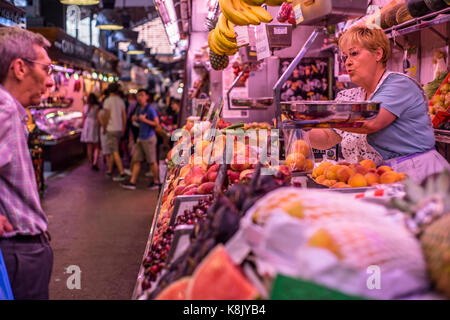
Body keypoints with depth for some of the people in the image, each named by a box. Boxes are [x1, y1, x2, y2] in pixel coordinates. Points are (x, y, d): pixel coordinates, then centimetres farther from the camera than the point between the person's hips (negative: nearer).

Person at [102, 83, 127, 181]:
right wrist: (123, 129, 16)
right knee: (113, 150, 16)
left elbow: (106, 116, -13)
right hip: (119, 129, 7)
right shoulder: (121, 101, 7)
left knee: (115, 152, -8)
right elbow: (124, 116, 9)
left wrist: (104, 128, -1)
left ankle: (122, 173, -13)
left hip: (111, 129, -7)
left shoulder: (107, 101, -10)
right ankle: (109, 171, 23)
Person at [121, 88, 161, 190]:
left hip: (149, 138, -8)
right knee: (136, 160, 6)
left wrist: (144, 120, -19)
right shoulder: (140, 109, 13)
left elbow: (156, 123, -15)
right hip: (141, 138, 8)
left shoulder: (150, 109, -12)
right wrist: (136, 119, 4)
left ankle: (156, 182, 12)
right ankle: (132, 182, 8)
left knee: (152, 161, 1)